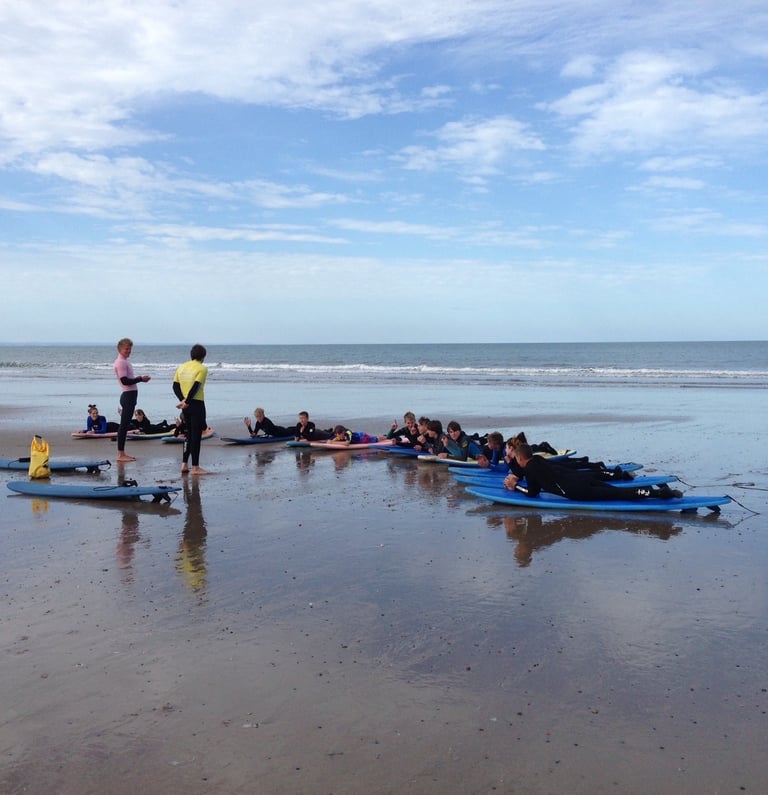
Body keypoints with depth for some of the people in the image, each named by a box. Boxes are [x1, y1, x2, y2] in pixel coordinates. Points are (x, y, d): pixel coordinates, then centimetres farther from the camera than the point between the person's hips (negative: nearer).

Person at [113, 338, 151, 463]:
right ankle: (120, 454, -6)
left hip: (130, 395, 10)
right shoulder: (120, 362, -12)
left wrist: (140, 378, 7)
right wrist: (140, 379, -13)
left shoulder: (125, 362, 18)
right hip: (127, 396, -10)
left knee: (125, 425, 11)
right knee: (124, 425, -8)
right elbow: (125, 381, -19)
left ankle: (122, 453, 16)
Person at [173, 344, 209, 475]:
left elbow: (175, 386, 6)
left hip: (186, 406, 7)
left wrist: (182, 400, -2)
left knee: (189, 434, 17)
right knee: (196, 435, -2)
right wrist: (187, 402, -15)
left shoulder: (181, 367, 12)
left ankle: (184, 464, 16)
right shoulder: (202, 368, -9)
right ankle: (195, 467, 0)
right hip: (197, 404, -7)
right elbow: (196, 387, -19)